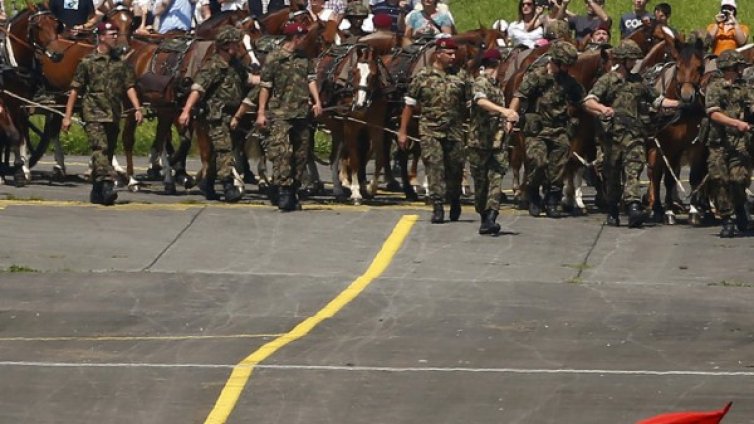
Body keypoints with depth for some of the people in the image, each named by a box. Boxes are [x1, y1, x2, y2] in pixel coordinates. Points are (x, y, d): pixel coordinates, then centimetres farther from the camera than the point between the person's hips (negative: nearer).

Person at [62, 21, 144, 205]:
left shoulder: (120, 63, 11)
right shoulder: (88, 62, -1)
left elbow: (129, 87, 10)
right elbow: (75, 90, 1)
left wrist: (137, 108, -5)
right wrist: (67, 116, -1)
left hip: (113, 116, 5)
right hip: (94, 114, -5)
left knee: (108, 153, 8)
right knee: (100, 149, -19)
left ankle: (97, 193, 17)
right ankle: (107, 184, -31)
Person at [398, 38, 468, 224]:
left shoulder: (461, 76, 6)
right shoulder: (423, 77, 1)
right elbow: (409, 105, 4)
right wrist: (402, 131, 2)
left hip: (455, 131, 2)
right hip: (430, 130, -2)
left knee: (455, 168, 8)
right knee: (434, 167, -10)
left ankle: (454, 201, 31)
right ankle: (438, 207, -9)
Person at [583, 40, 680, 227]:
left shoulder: (638, 81, 16)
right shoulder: (608, 80, 2)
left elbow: (656, 100, 27)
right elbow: (588, 102, -10)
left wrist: (679, 103, 18)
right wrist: (602, 108, -31)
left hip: (634, 134, 2)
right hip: (614, 134, -2)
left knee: (633, 170, -14)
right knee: (613, 175, 7)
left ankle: (634, 207, -29)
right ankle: (612, 213, 20)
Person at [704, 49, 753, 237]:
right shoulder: (715, 87, 3)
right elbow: (714, 114, -9)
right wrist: (737, 123, -19)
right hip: (719, 143, -1)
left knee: (739, 179, -11)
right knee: (719, 181, -4)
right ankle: (726, 220, 6)